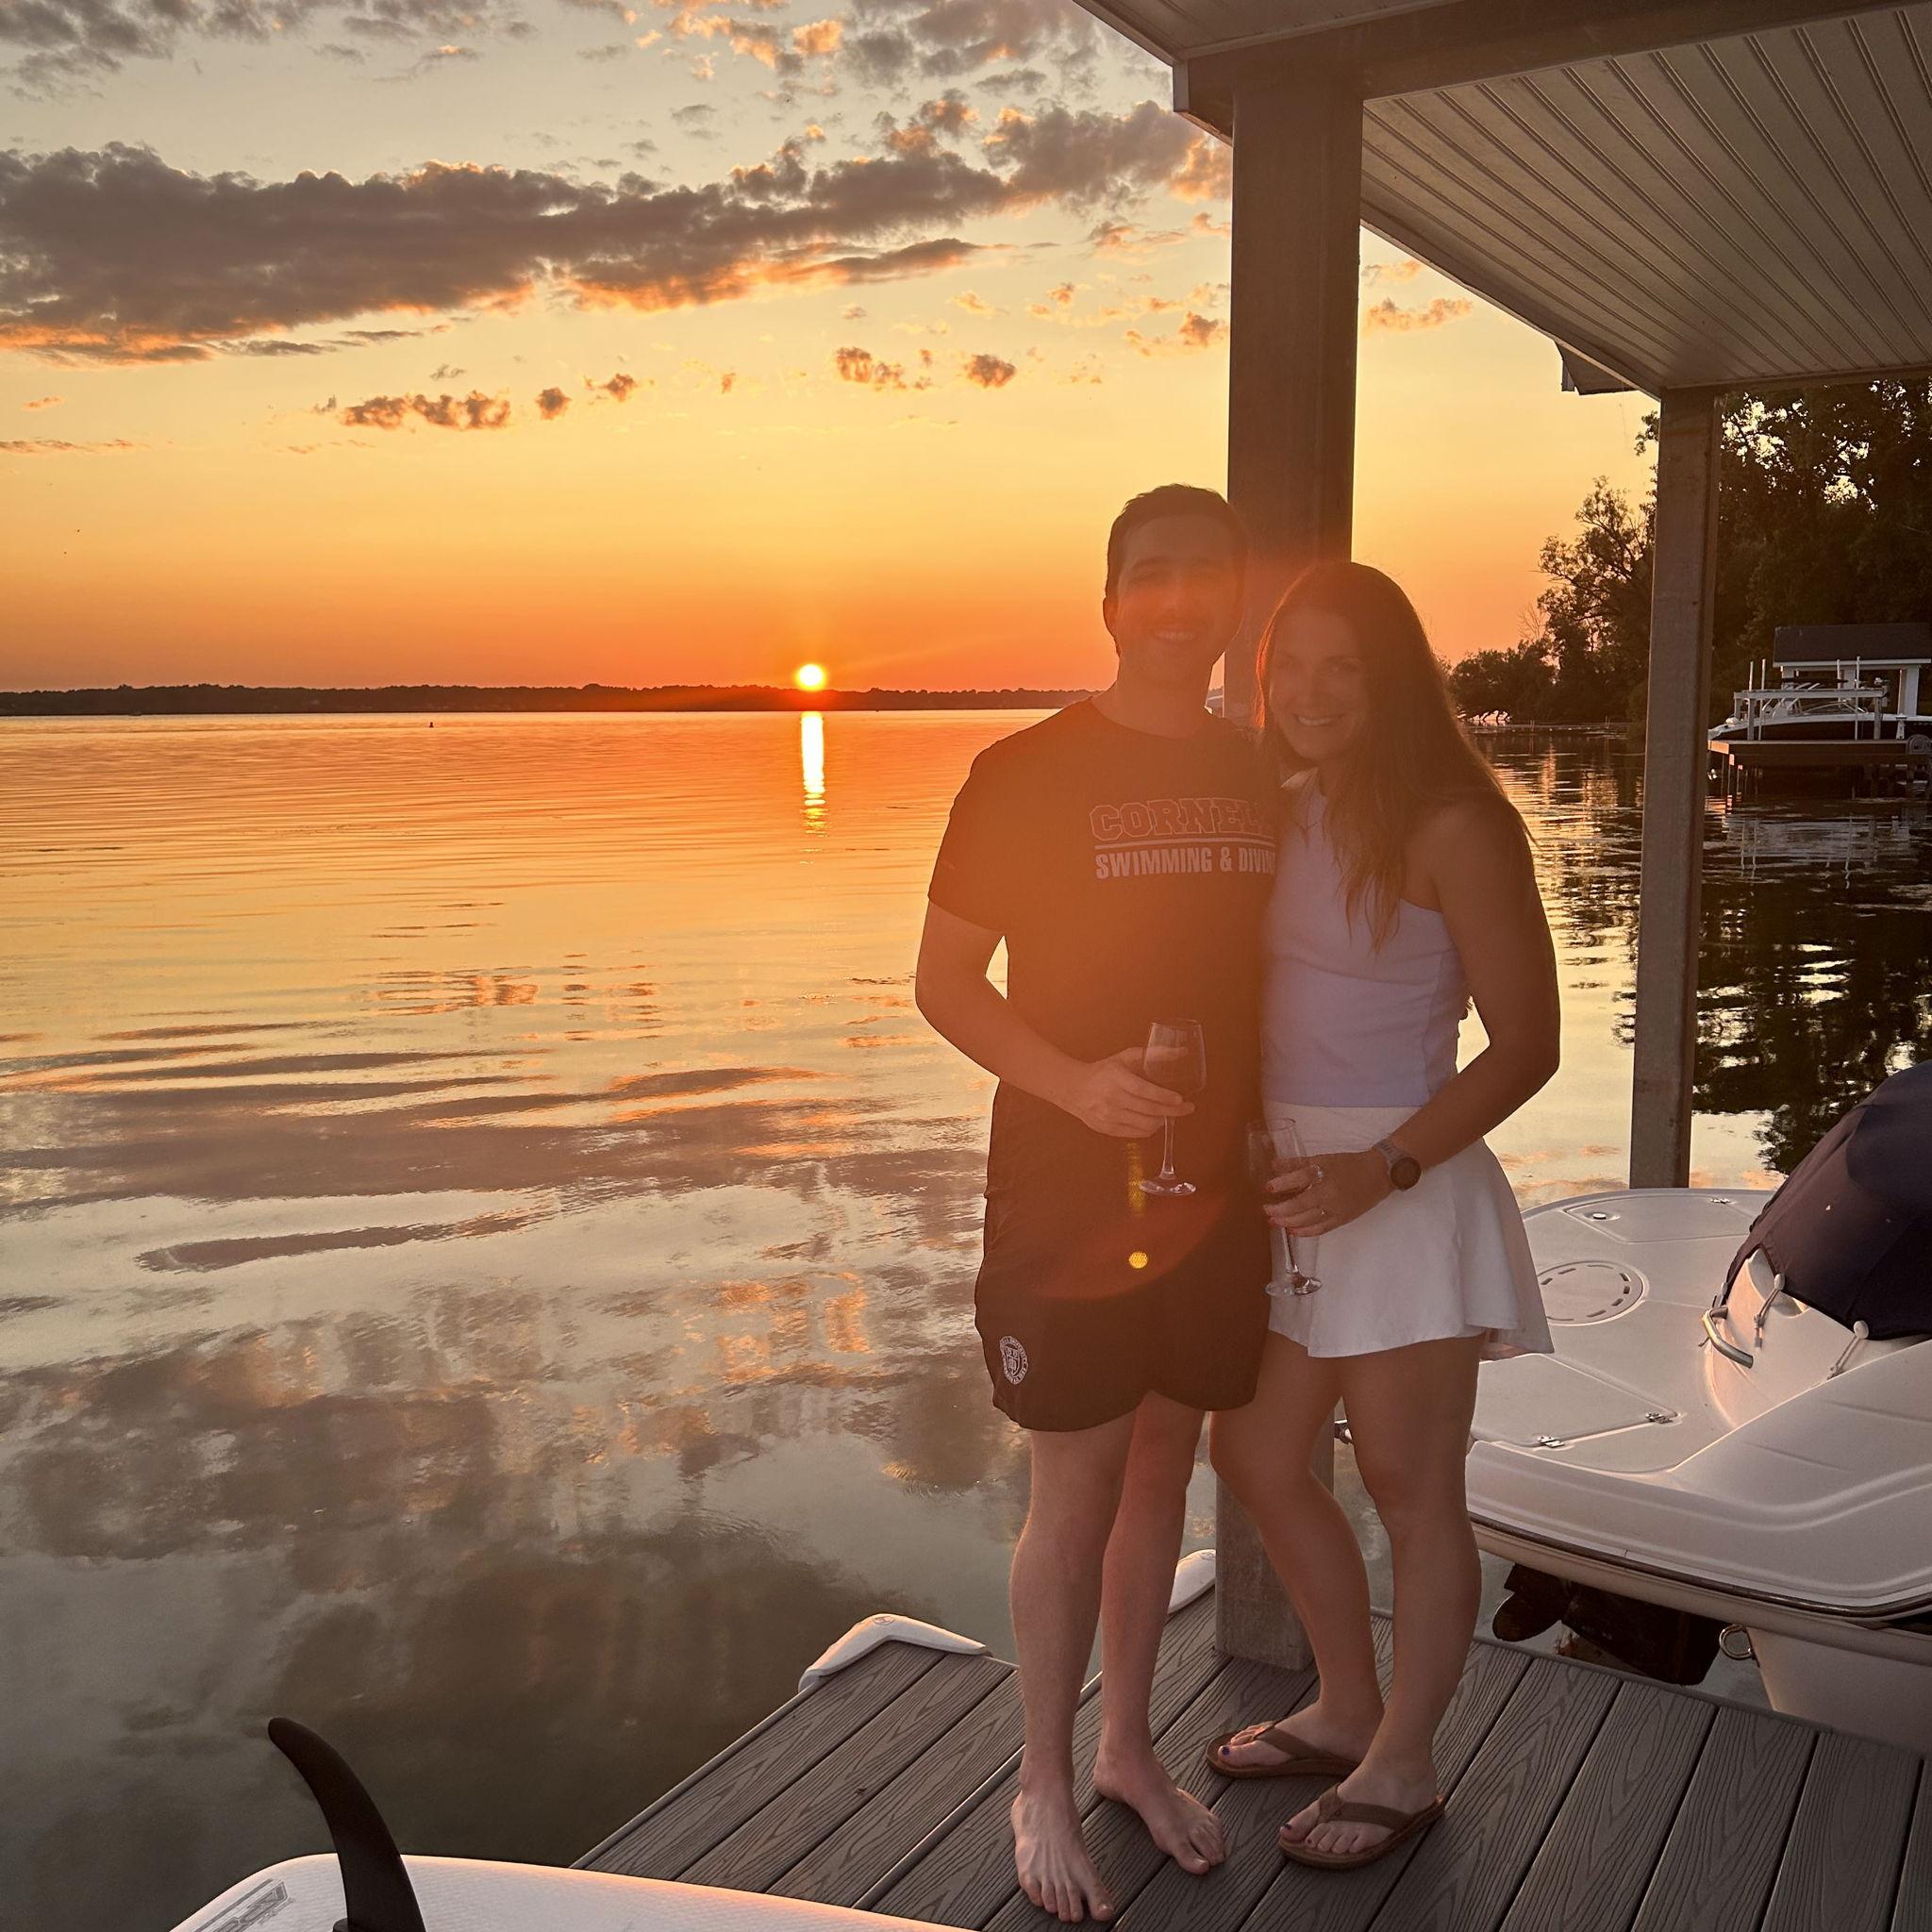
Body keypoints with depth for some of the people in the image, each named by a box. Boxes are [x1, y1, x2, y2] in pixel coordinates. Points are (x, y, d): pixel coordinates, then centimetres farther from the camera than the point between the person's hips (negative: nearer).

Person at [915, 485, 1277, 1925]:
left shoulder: (1258, 780, 7)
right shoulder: (1028, 773, -8)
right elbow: (945, 981, -7)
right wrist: (1073, 1082, -22)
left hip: (1213, 1192, 5)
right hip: (1067, 1193, -5)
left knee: (1164, 1469, 15)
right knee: (1077, 1489, 3)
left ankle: (1128, 1745, 35)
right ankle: (1046, 1788, 24)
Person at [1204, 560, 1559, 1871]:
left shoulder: (1451, 828, -12)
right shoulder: (1280, 817, 9)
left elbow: (1526, 1043, -12)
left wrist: (1381, 1168, -21)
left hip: (1402, 1188, -8)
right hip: (1286, 1182, 8)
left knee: (1410, 1489, 6)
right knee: (1257, 1457, 16)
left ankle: (1402, 1770, 26)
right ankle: (1348, 1712, 37)